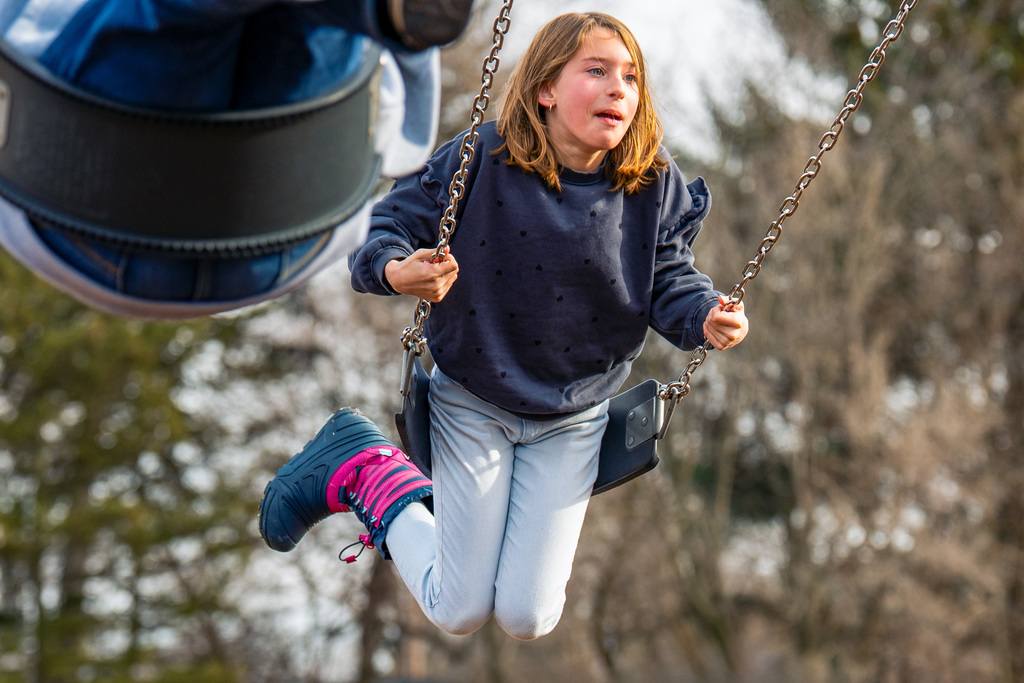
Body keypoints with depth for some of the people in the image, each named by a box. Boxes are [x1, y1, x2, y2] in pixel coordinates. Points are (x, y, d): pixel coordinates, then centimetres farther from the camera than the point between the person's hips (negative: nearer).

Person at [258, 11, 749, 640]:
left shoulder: (654, 185, -11)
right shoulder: (482, 161, -19)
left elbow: (669, 280, -8)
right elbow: (394, 223, -14)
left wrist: (706, 318, -30)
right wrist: (396, 270, -37)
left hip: (572, 422, 3)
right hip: (475, 404, -2)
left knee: (528, 619, 2)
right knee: (460, 613, 3)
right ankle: (363, 469, 28)